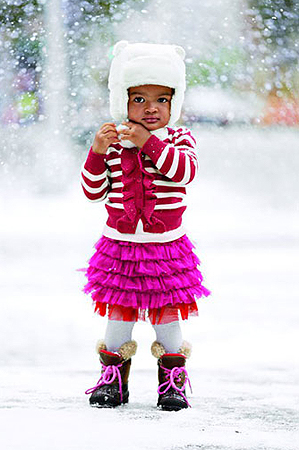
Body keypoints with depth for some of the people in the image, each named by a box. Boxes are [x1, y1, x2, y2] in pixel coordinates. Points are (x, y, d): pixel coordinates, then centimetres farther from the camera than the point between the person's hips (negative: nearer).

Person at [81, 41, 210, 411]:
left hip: (167, 247, -1)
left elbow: (185, 171, -24)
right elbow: (94, 191, 1)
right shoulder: (112, 142, 0)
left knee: (166, 316, 5)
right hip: (119, 246, 1)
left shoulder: (179, 140, -3)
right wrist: (97, 153, -14)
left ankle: (173, 380, 19)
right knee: (119, 314, 7)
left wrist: (149, 143, -30)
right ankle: (113, 377, 20)